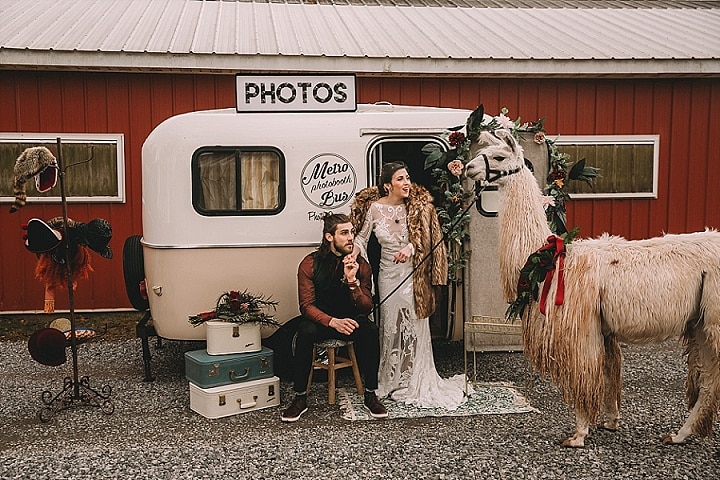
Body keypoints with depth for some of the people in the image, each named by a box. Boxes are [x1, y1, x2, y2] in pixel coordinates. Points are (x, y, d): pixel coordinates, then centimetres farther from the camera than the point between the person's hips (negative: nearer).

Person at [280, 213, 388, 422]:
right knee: (305, 332, -34)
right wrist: (333, 322, -32)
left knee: (370, 330, -30)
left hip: (350, 319, 2)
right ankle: (300, 398, -19)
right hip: (320, 319, -1)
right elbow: (306, 305, -14)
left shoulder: (361, 265, -5)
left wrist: (353, 281, -27)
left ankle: (370, 394, -14)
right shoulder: (310, 263, -9)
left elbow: (367, 307, -10)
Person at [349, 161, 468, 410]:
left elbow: (426, 236, -3)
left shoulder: (417, 205, -6)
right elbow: (362, 237, 4)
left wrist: (411, 247, -21)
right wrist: (354, 250, -16)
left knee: (415, 326, 2)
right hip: (389, 274, 1)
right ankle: (392, 380, 24)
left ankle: (417, 382, 15)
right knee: (391, 327, 9)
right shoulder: (375, 208, -6)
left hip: (414, 274, 0)